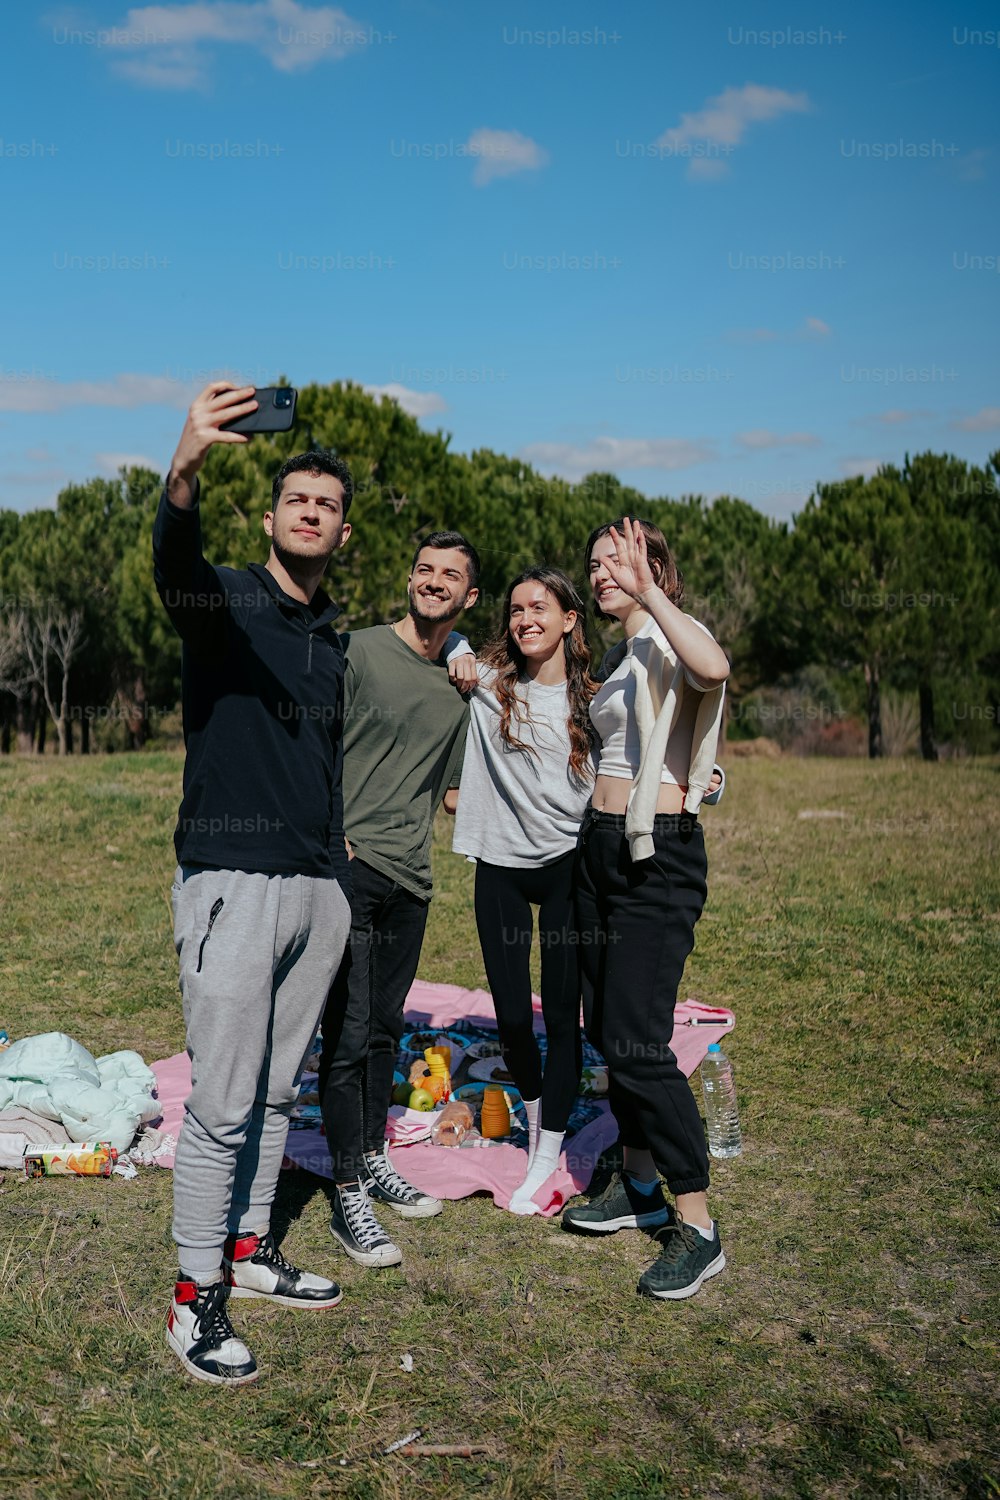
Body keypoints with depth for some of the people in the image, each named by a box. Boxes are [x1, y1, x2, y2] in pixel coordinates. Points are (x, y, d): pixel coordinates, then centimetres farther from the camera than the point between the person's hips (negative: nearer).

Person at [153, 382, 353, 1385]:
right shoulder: (224, 601, -5)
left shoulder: (333, 639, 15)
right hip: (232, 879, -6)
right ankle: (194, 1299, 12)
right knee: (222, 1103, -2)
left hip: (320, 887, 7)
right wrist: (184, 468, -50)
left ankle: (249, 1250, 31)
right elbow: (172, 563, -30)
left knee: (277, 1090, 15)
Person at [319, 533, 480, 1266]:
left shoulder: (459, 688, 14)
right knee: (348, 1033, -5)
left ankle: (375, 1160, 30)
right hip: (349, 867, -6)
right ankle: (348, 1198, 5)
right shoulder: (359, 651, -4)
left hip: (411, 877, 6)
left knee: (385, 1027, 16)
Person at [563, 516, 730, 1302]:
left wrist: (648, 588, -30)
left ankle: (698, 1228, 0)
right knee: (606, 1027, 13)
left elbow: (714, 669, -36)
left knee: (637, 1041, -11)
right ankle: (640, 1185, 28)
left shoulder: (673, 640, -11)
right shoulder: (620, 655, 17)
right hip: (602, 847, 9)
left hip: (660, 856, -9)